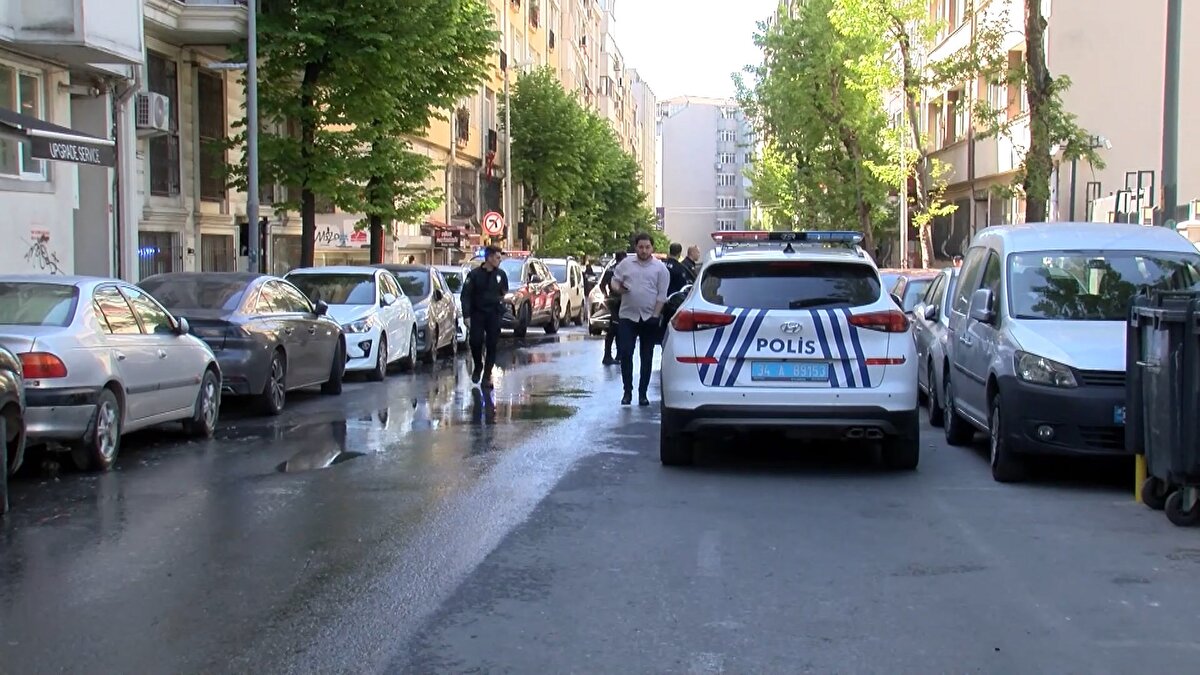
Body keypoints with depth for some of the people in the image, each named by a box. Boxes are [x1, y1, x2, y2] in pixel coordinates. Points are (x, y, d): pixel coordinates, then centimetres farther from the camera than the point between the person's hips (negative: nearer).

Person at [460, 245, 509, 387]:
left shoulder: (501, 274, 5)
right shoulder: (474, 274, -4)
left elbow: (505, 292, 23)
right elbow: (466, 296, -5)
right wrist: (467, 315, -11)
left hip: (494, 314, 2)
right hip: (477, 313, -2)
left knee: (492, 345, -1)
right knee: (475, 341, -9)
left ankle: (487, 375, 8)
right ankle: (477, 366, 18)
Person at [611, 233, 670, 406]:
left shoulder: (660, 268, 0)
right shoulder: (626, 264, 6)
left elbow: (662, 295, -2)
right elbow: (614, 280, 10)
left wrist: (655, 315, -9)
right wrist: (618, 288, -13)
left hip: (649, 318, -1)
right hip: (628, 316, 1)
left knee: (647, 357, 5)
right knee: (625, 353, -7)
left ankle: (643, 393, 12)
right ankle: (627, 391, 3)